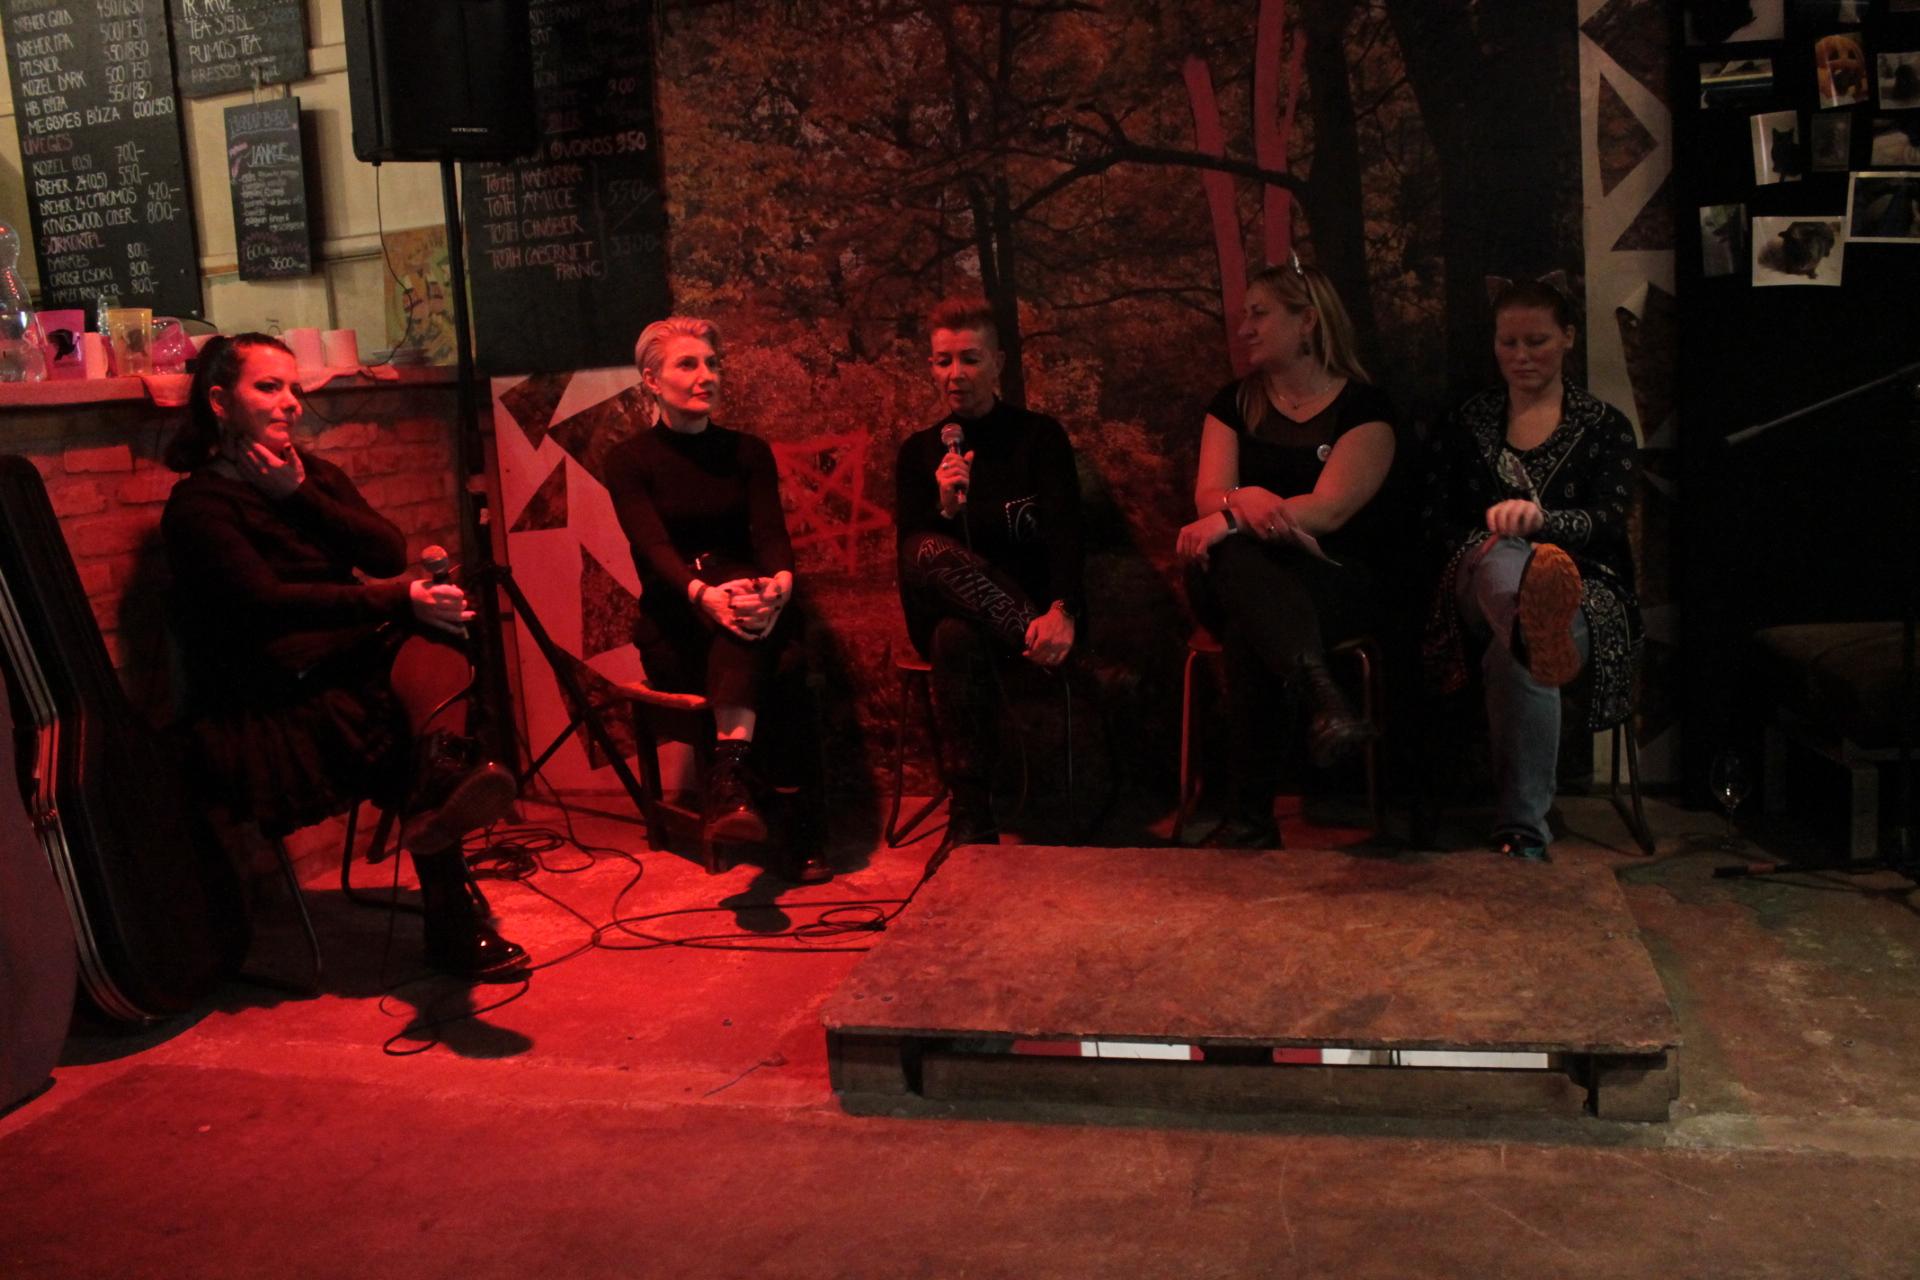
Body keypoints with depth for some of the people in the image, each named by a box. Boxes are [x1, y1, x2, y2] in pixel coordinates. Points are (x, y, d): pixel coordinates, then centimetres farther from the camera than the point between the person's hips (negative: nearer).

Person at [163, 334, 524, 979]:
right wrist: (400, 603, -25)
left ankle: (443, 764, -56)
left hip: (353, 659, 5)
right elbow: (268, 602, -17)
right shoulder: (198, 504, 0)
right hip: (278, 696, -5)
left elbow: (389, 553, 6)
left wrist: (299, 495, -6)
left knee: (432, 647, -29)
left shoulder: (313, 474, 21)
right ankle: (454, 926, -36)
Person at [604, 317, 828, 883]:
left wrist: (780, 582, -33)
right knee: (779, 671, -33)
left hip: (747, 622, 2)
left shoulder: (749, 452, 9)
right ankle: (803, 835, -37)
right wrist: (703, 594, -40)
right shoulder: (630, 462, 0)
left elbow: (771, 533, -7)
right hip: (677, 639, -2)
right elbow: (654, 547, -17)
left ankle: (730, 776, -43)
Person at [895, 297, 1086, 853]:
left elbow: (1064, 531, -10)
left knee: (956, 636, -38)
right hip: (946, 615, 2)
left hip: (1030, 606, -2)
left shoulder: (1039, 436, 7)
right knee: (930, 553, -36)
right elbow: (910, 557, 4)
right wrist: (946, 507, -18)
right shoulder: (919, 451, 14)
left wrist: (1061, 610, -30)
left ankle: (970, 816, -36)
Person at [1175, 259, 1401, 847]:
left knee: (1248, 628, -37)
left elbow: (1329, 509, -15)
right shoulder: (1235, 402, 14)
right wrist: (1244, 502, -26)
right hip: (1238, 576, 3)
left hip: (1334, 580, -2)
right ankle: (1319, 692, -59)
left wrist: (1229, 518, -26)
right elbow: (1209, 495, 0)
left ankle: (1252, 812, -41)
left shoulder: (1364, 407, 0)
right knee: (1233, 556, -37)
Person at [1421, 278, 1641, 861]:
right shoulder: (1467, 423, 20)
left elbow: (1608, 523, -4)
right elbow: (1435, 522, 10)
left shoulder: (1604, 425, 15)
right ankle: (1541, 627, -77)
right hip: (1481, 589, 1)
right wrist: (1487, 549, -13)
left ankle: (1522, 827, -40)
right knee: (1502, 560, -40)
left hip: (1586, 588, 0)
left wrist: (1540, 517, -26)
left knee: (1512, 655, -38)